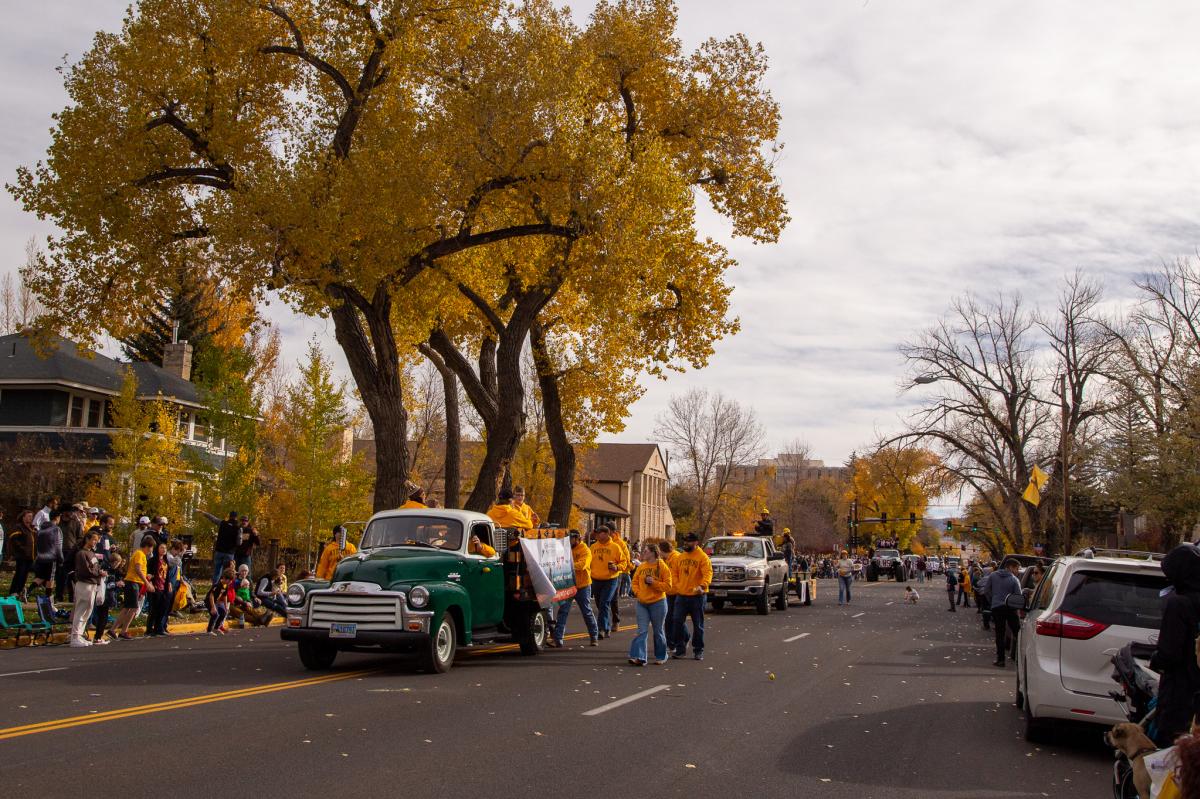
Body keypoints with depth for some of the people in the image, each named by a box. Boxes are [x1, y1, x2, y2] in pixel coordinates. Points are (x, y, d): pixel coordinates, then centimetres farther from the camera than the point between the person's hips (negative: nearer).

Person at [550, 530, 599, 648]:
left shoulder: (585, 551, -9)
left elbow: (582, 565, -25)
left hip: (582, 586, -4)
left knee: (587, 612, 7)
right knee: (563, 611, -4)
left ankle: (594, 637, 23)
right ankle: (557, 639, -5)